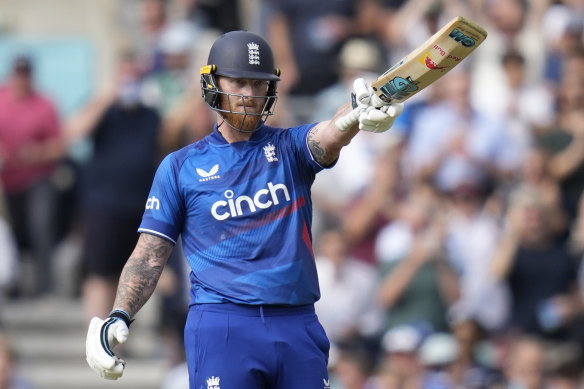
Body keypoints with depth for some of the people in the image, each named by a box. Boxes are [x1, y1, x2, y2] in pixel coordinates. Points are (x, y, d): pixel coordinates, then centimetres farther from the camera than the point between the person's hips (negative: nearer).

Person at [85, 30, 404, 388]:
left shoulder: (290, 147, 11)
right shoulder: (180, 166, 10)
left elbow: (331, 134, -12)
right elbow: (149, 256, 8)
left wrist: (362, 113, -36)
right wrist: (119, 318, -8)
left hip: (298, 326, 2)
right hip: (222, 327, -2)